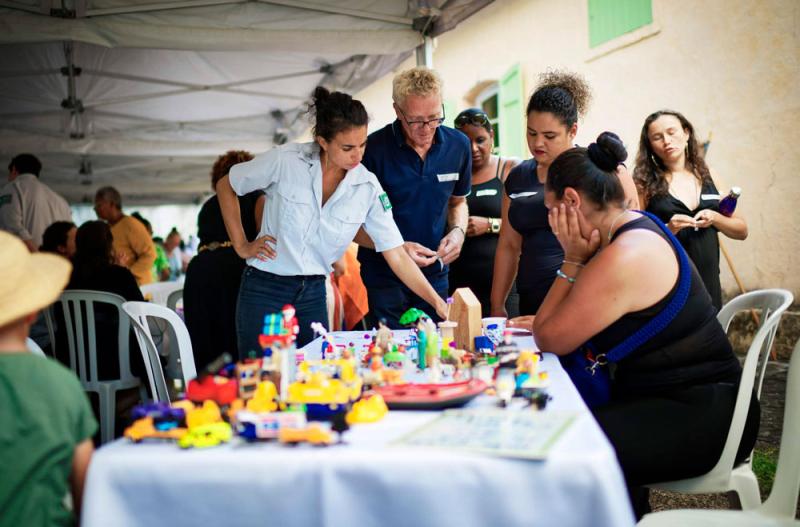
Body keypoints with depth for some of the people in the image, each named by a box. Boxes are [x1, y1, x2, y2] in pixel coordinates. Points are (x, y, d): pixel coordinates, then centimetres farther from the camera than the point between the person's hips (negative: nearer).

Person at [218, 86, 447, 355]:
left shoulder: (369, 188, -6)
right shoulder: (285, 160, -13)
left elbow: (397, 257, -6)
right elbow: (225, 186, 2)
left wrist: (438, 303, -14)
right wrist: (241, 246, -2)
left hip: (313, 295, 3)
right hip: (264, 290, -3)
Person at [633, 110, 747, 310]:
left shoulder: (707, 176, 7)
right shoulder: (646, 184, -4)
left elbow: (741, 230, 11)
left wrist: (715, 218, -6)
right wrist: (667, 230, -20)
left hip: (709, 282, 4)